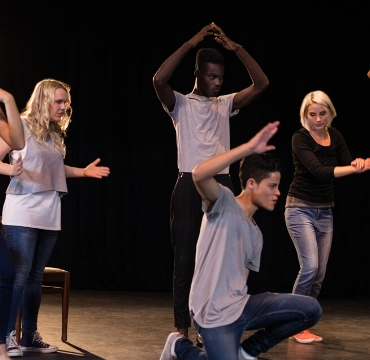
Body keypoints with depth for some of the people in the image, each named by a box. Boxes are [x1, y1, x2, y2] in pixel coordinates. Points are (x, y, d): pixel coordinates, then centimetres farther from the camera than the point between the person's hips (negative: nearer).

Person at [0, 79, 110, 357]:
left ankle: (30, 335, 16)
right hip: (23, 213, -7)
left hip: (49, 213, 7)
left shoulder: (55, 133, 12)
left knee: (36, 276, 10)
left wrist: (83, 172, 13)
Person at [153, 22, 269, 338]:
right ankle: (182, 326, 5)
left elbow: (261, 84, 3)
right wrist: (190, 44, -15)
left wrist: (235, 48, -4)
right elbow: (159, 80, -18)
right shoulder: (180, 104, 3)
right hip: (190, 186, -4)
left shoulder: (225, 104, 13)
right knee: (186, 257, -1)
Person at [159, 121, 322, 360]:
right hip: (215, 314, -7)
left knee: (311, 310, -3)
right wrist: (249, 148, -28)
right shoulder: (224, 204, -7)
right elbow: (200, 174, -27)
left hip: (241, 307, 8)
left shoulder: (256, 234, 16)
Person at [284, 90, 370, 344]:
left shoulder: (335, 137, 5)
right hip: (301, 209, -6)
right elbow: (318, 170, -26)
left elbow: (347, 165, -2)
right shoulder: (300, 138, -14)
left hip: (325, 211, 6)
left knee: (320, 274, 4)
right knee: (310, 266, -18)